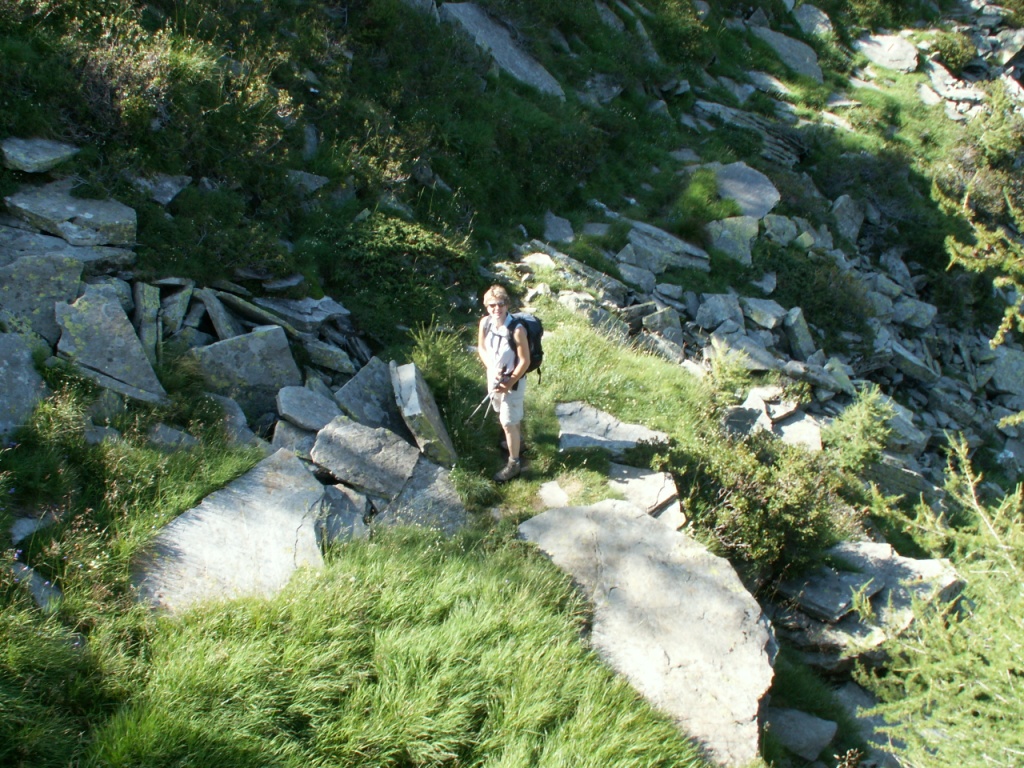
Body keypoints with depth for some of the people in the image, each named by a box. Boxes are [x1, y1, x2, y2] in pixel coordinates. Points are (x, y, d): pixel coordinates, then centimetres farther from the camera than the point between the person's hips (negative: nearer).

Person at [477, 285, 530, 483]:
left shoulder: (517, 330, -30)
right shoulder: (485, 322, -13)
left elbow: (525, 361, -22)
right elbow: (481, 348, 1)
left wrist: (508, 384, -21)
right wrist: (492, 369, -13)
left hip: (512, 381, -6)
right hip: (494, 377, 6)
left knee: (508, 423, 3)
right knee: (509, 415, 28)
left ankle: (514, 464, 21)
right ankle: (517, 439, 56)